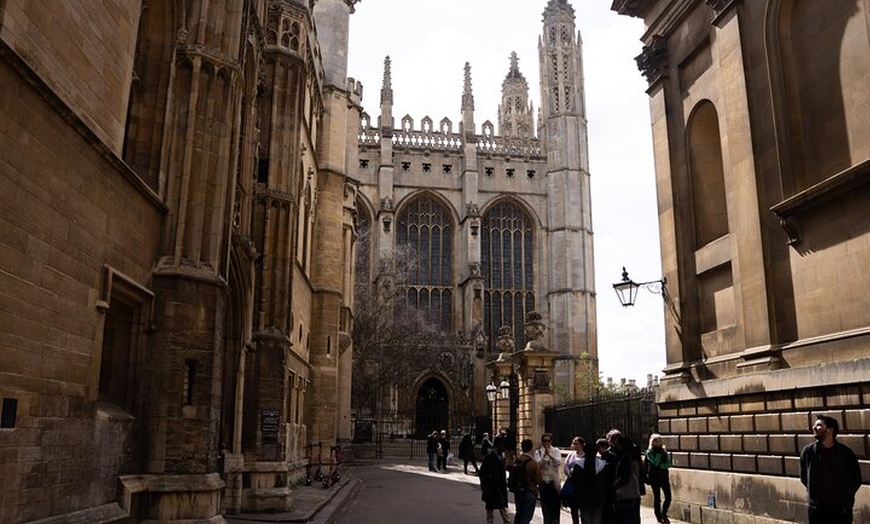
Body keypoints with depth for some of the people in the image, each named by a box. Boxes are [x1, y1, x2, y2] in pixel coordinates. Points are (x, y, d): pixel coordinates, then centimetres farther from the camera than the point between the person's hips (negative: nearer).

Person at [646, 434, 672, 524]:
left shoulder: (664, 451, 6)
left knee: (668, 497, 0)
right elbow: (655, 463, -18)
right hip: (654, 478, -3)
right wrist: (659, 453, -16)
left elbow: (668, 464, -2)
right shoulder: (649, 452, -5)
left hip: (664, 477, 4)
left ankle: (664, 514, 22)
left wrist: (660, 466, -16)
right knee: (657, 498, 2)